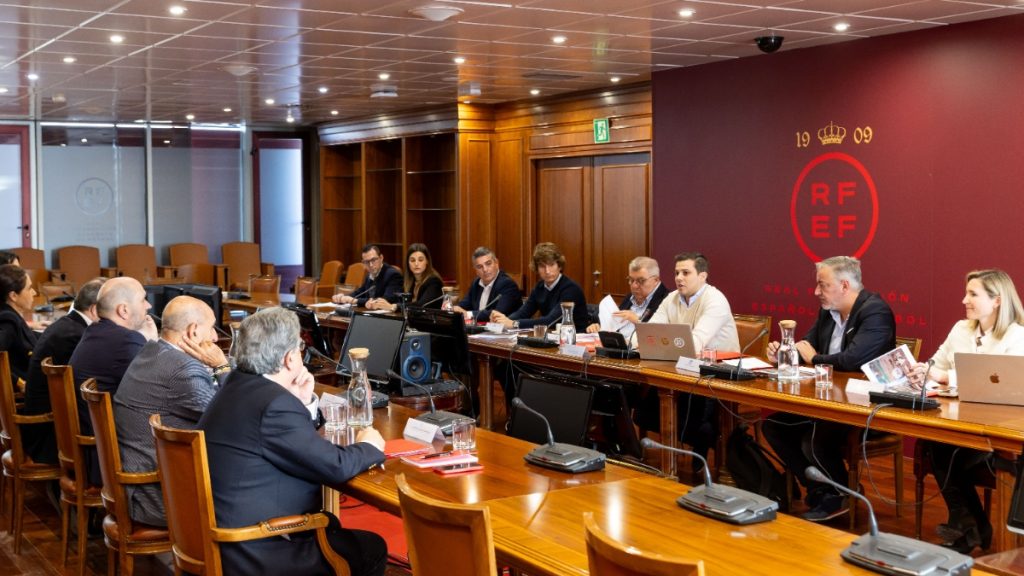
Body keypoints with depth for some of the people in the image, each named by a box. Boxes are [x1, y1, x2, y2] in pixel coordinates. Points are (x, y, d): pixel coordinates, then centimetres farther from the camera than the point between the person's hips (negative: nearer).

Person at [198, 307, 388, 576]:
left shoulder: (238, 384, 5)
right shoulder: (274, 403, -24)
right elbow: (335, 467, -18)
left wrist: (304, 401, 2)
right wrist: (369, 447, 1)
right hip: (254, 552, -10)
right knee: (372, 549, 2)